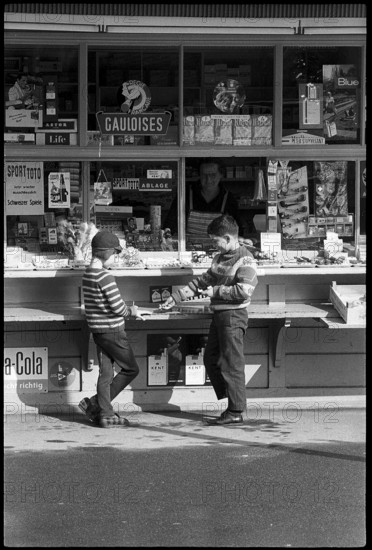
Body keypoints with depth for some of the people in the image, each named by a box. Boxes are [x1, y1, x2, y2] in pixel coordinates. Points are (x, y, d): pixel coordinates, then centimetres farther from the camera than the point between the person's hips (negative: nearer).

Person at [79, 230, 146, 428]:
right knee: (131, 369, 5)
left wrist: (128, 310, 13)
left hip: (98, 330, 8)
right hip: (112, 332, -8)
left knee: (105, 373, 12)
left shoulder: (87, 275, 8)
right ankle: (94, 404, 3)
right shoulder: (105, 277, -20)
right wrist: (131, 311, 1)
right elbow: (118, 308, -20)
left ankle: (105, 414, 13)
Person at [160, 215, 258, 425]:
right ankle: (230, 400, 20)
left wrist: (216, 291, -15)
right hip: (219, 315, 9)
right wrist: (176, 297, 18)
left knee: (231, 364, -5)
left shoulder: (245, 261, -13)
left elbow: (244, 291, -24)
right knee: (211, 360, 12)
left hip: (234, 316, -9)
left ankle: (236, 412, 2)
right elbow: (203, 281, 22)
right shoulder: (220, 258, 15)